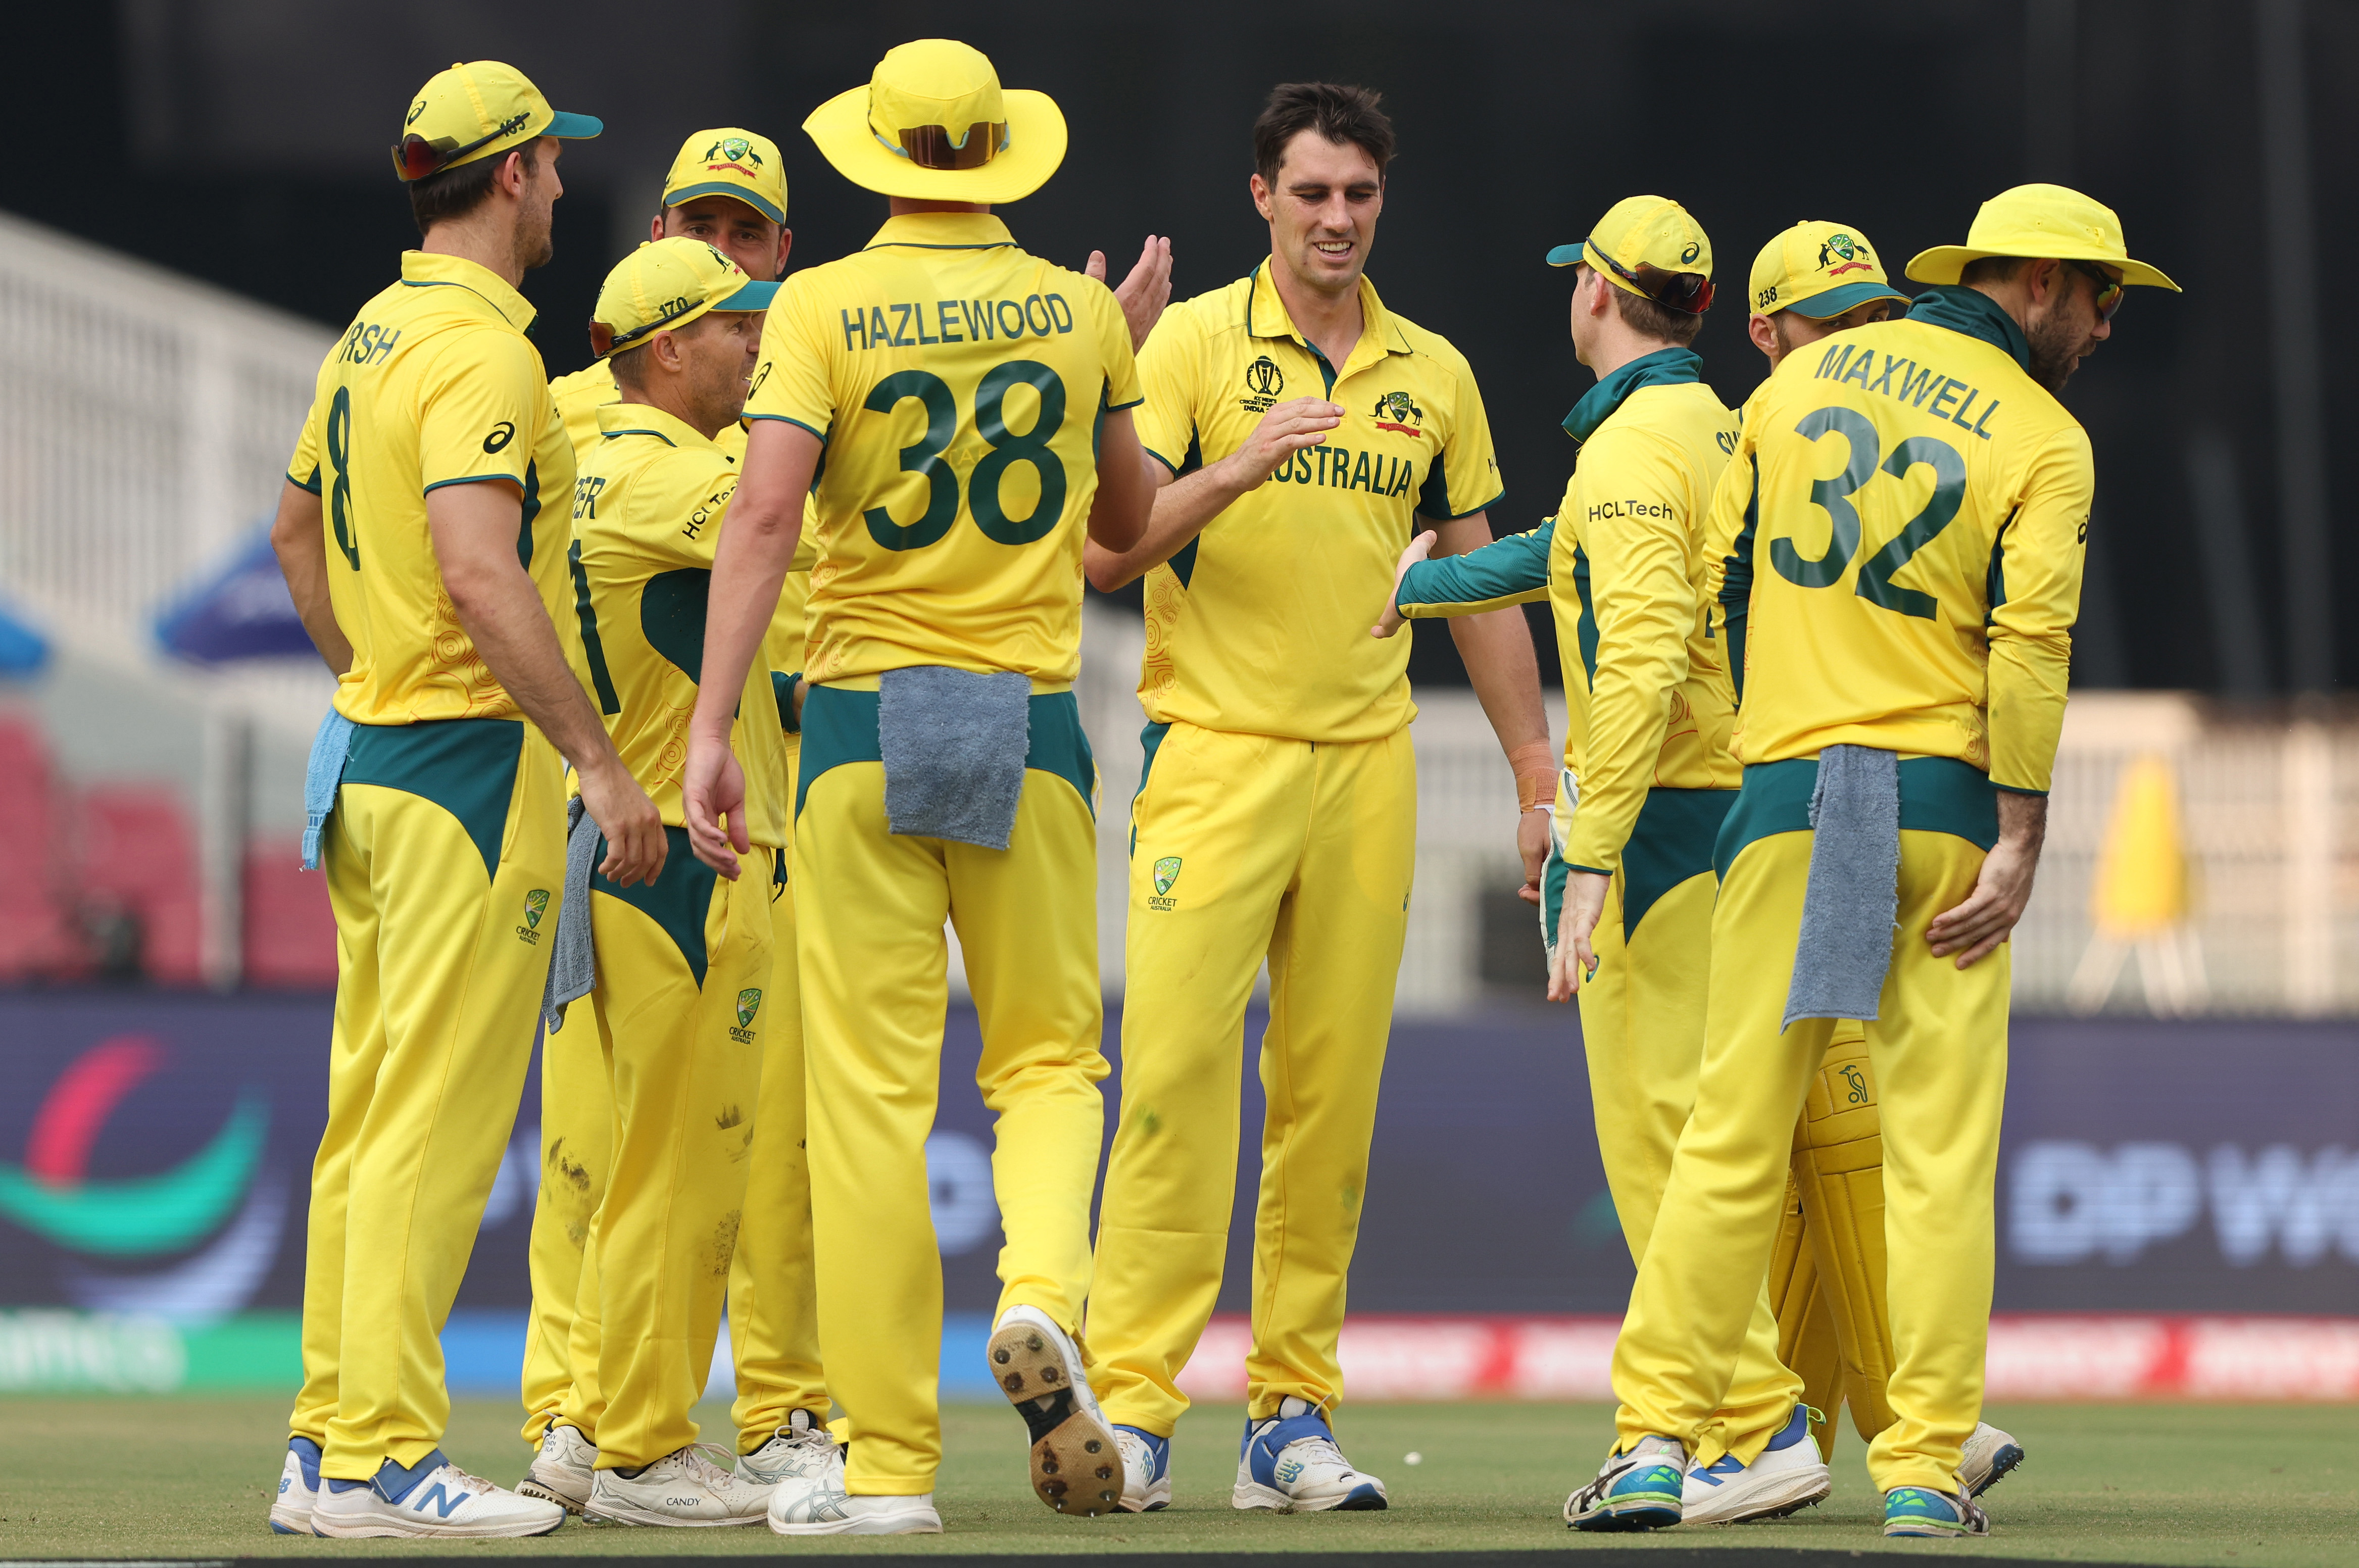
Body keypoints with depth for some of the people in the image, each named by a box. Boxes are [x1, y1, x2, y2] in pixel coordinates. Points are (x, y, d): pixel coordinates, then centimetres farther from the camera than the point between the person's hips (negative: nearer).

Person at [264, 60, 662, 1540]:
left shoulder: (371, 337, 14)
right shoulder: (482, 351, -15)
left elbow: (299, 534, 27)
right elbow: (484, 575, -26)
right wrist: (600, 759, -24)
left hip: (371, 752, 10)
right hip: (472, 756, -10)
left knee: (374, 1111, 12)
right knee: (440, 1115, -9)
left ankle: (331, 1441, 15)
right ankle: (385, 1458, -11)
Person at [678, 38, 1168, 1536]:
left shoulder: (824, 305, -4)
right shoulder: (1081, 313, 5)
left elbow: (767, 511, -16)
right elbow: (1127, 518, 18)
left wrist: (710, 726, -18)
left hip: (865, 719, -2)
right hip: (1033, 726, 2)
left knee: (873, 1089, 1)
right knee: (1048, 1055, 13)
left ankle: (890, 1464, 0)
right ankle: (1043, 1294, -18)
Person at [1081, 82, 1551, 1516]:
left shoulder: (1436, 375, 12)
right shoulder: (1196, 343, 0)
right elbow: (1108, 550, -8)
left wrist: (1540, 777, 15)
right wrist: (1234, 472, -24)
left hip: (1370, 763, 4)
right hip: (1219, 751, -4)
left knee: (1334, 1096, 3)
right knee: (1175, 1066, -12)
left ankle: (1294, 1412, 7)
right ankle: (1133, 1401, -12)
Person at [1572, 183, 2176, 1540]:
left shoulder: (1809, 374, 11)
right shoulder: (2045, 439, -2)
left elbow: (1717, 576, 17)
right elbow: (2031, 648, -13)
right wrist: (2019, 848, -13)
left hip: (1787, 798, 3)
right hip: (1945, 809, -3)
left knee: (1733, 1138, 2)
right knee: (1942, 1152, 1)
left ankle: (1657, 1441, -5)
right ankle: (1926, 1468, -2)